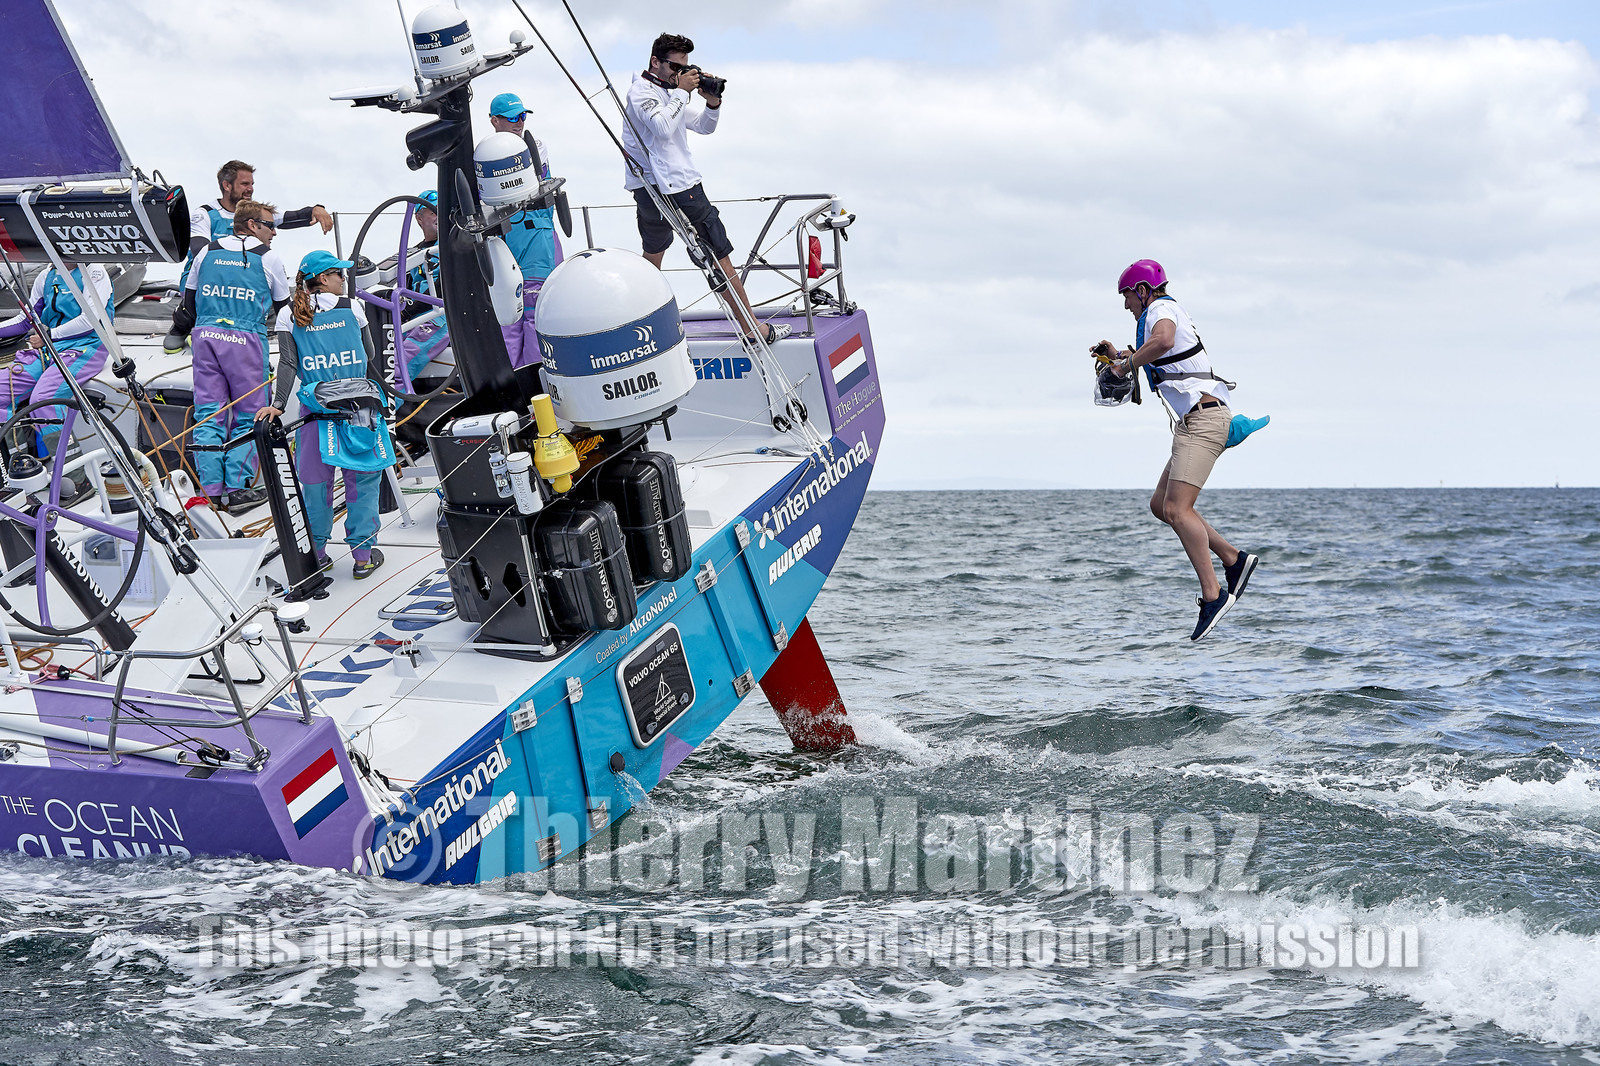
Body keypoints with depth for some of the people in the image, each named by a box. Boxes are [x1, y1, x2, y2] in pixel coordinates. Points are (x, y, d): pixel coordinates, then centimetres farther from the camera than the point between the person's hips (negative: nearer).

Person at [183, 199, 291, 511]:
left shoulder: (207, 252, 11)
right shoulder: (267, 257, 0)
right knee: (248, 415, 5)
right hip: (246, 339, -4)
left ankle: (210, 490, 3)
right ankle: (237, 489, -1)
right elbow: (282, 302, 10)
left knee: (208, 414, 6)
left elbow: (189, 298, 18)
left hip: (205, 335, 4)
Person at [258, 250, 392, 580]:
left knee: (316, 480, 12)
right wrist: (379, 397, 22)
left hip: (316, 407, 2)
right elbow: (370, 358, 7)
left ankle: (316, 552, 17)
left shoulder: (289, 315, 1)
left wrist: (278, 404, -8)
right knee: (363, 478, 6)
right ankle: (362, 555, 5)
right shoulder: (350, 308, 0)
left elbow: (288, 363, -7)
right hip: (360, 404, -1)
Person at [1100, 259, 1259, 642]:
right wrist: (1122, 357, 36)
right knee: (1161, 505, 11)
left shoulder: (1161, 308, -5)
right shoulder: (1166, 315, 25)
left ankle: (1213, 595, -24)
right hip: (1194, 423, 11)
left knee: (1177, 509, -19)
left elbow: (1163, 341, -31)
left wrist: (1127, 365, -17)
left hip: (1203, 419, -11)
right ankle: (1234, 559, 10)